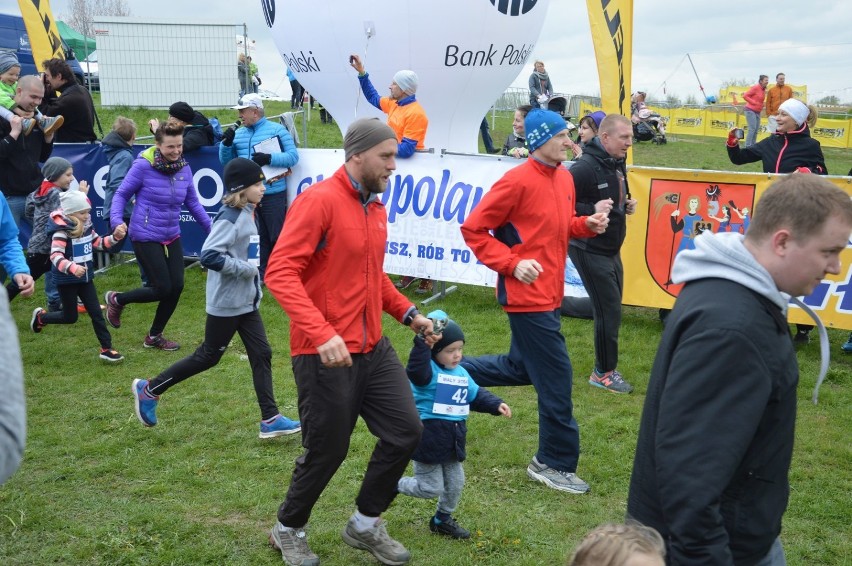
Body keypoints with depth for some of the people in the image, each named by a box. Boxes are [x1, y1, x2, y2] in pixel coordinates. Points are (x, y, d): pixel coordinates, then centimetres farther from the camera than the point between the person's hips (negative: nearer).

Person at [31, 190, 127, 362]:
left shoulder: (86, 227, 2)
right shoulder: (62, 231, -20)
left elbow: (99, 244, 14)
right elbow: (55, 256, -30)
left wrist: (115, 236, -3)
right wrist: (72, 268, -46)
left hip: (85, 278, 6)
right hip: (66, 280, -6)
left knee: (96, 312, 2)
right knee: (70, 317, 8)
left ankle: (106, 349, 5)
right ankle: (40, 316, 36)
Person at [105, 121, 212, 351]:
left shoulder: (184, 168, 0)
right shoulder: (143, 165, -15)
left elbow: (193, 202, 10)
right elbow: (121, 194, -7)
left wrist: (211, 228, 8)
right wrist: (117, 220, -23)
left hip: (172, 237, 6)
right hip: (146, 237, -6)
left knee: (176, 287, 3)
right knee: (162, 289, -6)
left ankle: (154, 336, 25)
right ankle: (116, 300, 24)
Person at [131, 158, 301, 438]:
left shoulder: (246, 215, 9)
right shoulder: (229, 218, -19)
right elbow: (208, 255, -28)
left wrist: (254, 283, 11)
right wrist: (246, 269, -22)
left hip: (246, 301, 9)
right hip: (226, 303, -9)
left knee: (261, 354, 5)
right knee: (208, 356, 4)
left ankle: (270, 419, 9)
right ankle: (149, 390, 19)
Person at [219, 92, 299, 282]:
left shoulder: (277, 130, -2)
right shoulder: (238, 134, 12)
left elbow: (293, 156, -9)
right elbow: (226, 161, 15)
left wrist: (269, 159, -20)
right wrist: (226, 143, -3)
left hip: (273, 194, -5)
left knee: (278, 237, 1)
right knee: (257, 236, 12)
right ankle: (260, 274, 21)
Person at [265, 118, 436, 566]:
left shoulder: (376, 206, 11)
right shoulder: (318, 200, -16)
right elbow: (280, 273, -23)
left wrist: (407, 313, 12)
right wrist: (322, 334, -33)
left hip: (372, 347, 8)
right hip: (324, 354, -8)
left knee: (406, 431, 6)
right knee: (326, 452, 4)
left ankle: (365, 524, 27)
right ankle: (288, 530, 32)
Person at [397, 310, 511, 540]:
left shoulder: (461, 374, 8)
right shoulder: (427, 372, -18)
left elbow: (477, 395, 18)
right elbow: (416, 369, -42)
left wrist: (496, 404, 3)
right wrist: (424, 342, -50)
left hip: (453, 440, 8)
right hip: (428, 440, -8)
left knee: (455, 483, 17)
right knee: (431, 488, -1)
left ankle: (443, 519, 39)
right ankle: (392, 486, 21)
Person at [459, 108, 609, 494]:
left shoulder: (564, 177, 8)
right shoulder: (517, 181, -17)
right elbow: (474, 229, -13)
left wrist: (586, 225, 1)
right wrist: (512, 263, -20)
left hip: (549, 294, 9)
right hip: (528, 295, -9)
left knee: (521, 368, 21)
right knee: (556, 376, -2)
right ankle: (555, 463, 13)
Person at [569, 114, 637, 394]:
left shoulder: (617, 164, 8)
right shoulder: (585, 167, -21)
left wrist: (626, 206, 4)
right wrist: (592, 211, -30)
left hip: (611, 250, 9)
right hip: (590, 251, -9)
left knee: (611, 309, 14)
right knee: (609, 311, -6)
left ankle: (605, 367, 27)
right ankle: (604, 373, 9)